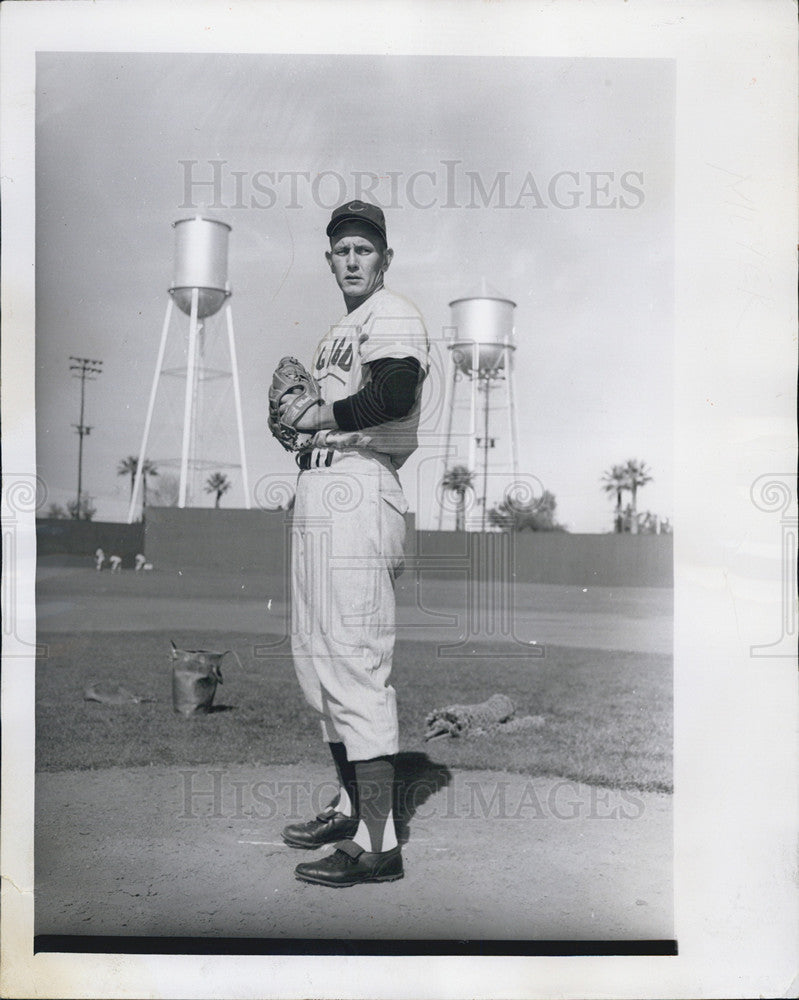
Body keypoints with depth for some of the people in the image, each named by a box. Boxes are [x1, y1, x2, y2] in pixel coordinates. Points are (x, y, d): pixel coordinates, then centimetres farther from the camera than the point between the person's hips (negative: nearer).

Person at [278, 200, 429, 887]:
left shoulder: (392, 315, -6)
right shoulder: (341, 330, 25)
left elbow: (394, 394, -25)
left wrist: (315, 416, -12)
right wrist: (300, 413, 10)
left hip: (357, 493, -11)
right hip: (319, 494, 11)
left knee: (354, 661, -11)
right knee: (315, 655, 16)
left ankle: (377, 844, -3)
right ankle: (351, 806, 30)